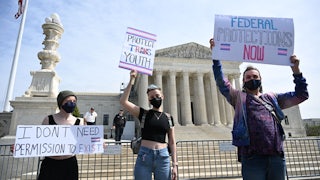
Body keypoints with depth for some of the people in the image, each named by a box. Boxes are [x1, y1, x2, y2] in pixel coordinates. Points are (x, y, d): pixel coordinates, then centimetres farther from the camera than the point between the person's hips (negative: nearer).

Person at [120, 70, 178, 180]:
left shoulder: (168, 117, 8)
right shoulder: (144, 113, 3)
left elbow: (172, 142, 9)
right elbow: (123, 101, -9)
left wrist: (175, 164, 3)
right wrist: (132, 80, -11)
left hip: (163, 157, 2)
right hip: (144, 156, -1)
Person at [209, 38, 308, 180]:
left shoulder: (272, 98, 20)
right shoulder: (238, 97, 10)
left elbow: (301, 95, 21)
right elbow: (221, 81, 0)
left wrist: (296, 70, 10)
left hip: (277, 156, 4)